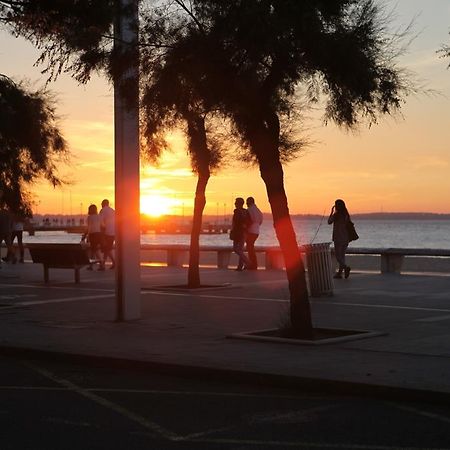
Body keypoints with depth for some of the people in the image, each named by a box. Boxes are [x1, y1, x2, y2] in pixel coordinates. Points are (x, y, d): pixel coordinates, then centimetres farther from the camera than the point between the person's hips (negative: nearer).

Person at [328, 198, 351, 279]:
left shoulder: (336, 215, -12)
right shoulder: (346, 215, 6)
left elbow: (329, 222, 2)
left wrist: (331, 212, 8)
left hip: (338, 238, -6)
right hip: (346, 238, 6)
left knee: (338, 255, -2)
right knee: (342, 255, 12)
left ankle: (345, 267, -23)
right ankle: (339, 272, 16)